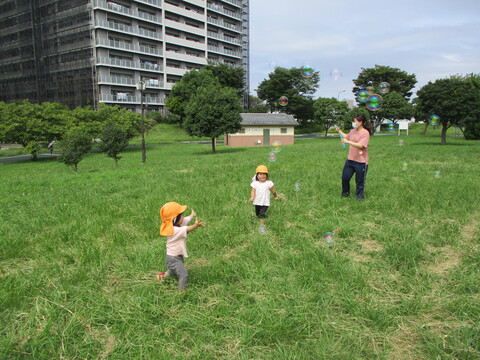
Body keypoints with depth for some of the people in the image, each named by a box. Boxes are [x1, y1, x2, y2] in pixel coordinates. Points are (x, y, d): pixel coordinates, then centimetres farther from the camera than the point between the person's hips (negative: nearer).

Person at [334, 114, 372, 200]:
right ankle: (345, 193, 33)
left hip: (361, 162, -7)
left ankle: (360, 197, 24)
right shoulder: (353, 131, 7)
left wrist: (348, 142, -29)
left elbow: (361, 145, -26)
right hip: (350, 160, 7)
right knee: (345, 177, 12)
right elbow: (347, 136, 29)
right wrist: (339, 131, 22)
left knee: (360, 181, 7)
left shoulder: (365, 133, -15)